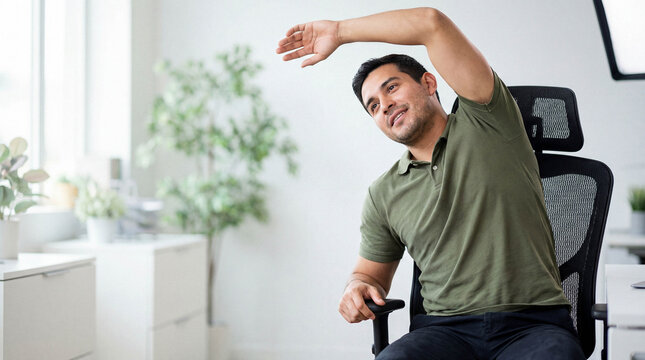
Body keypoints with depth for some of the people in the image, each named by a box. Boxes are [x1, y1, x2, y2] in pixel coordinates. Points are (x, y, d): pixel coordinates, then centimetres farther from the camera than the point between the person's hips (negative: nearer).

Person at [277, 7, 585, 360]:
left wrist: (339, 31, 4)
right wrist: (357, 287, 1)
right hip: (446, 328, 3)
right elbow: (372, 273, 28)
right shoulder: (383, 195, 16)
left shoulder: (485, 123, 4)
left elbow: (432, 22, -6)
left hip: (533, 325, -2)